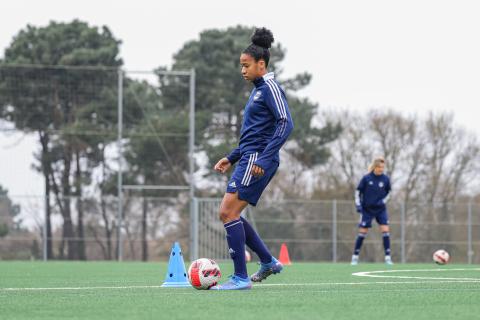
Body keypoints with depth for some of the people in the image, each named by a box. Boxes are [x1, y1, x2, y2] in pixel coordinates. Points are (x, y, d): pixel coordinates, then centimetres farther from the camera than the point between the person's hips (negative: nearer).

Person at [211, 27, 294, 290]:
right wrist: (231, 158, 21)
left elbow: (285, 123, -19)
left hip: (258, 161, -10)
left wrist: (263, 159, -25)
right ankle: (268, 262, 16)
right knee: (227, 214, 10)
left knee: (229, 212, -13)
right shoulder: (258, 89, 21)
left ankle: (241, 278, -10)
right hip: (249, 159, 10)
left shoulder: (270, 87, -9)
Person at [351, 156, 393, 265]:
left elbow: (389, 192, 10)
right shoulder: (366, 178, -11)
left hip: (381, 209, 2)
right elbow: (358, 192, -1)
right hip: (367, 209, -2)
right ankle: (355, 257, 11)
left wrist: (383, 201, -6)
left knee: (385, 230, -11)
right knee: (362, 232, 0)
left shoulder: (386, 179, -5)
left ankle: (388, 257, -6)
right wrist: (358, 205, -9)